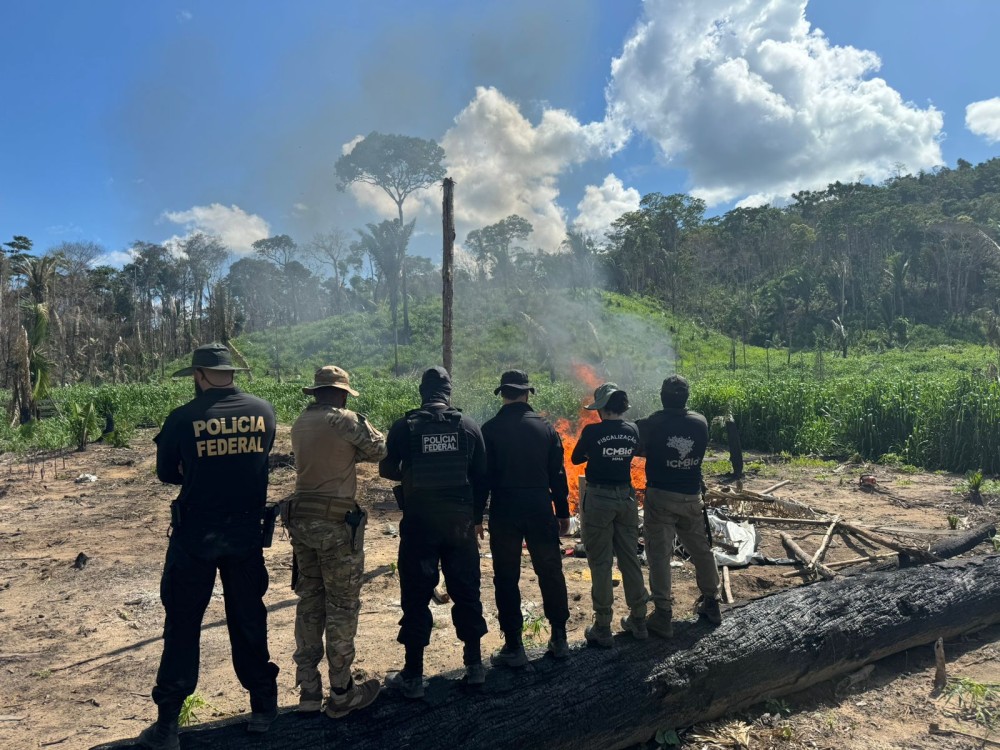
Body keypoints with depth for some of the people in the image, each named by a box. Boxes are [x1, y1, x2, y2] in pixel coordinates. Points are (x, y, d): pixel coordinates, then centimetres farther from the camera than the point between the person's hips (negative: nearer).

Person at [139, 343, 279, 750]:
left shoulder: (182, 418, -11)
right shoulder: (263, 411, -4)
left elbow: (166, 473, 2)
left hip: (194, 536, -3)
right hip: (246, 534, 3)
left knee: (182, 625, 10)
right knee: (249, 621, 16)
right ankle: (263, 706, 26)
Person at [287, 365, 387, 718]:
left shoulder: (300, 423, 9)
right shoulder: (346, 421, -12)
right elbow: (381, 451, -3)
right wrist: (366, 428, 14)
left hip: (301, 519, 7)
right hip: (337, 524, -7)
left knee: (309, 602, 15)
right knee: (342, 606, 4)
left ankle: (308, 690, 23)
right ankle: (341, 694, 13)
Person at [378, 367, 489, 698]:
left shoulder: (405, 426, -8)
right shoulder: (468, 426, -1)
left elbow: (386, 469, 0)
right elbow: (481, 477, 3)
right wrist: (477, 517, 13)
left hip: (419, 522, -2)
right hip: (460, 522, 2)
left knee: (416, 597, 7)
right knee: (466, 592, 14)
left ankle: (413, 676, 14)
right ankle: (474, 665, 23)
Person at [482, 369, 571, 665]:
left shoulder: (490, 430, -5)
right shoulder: (545, 428, 2)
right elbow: (558, 474, 4)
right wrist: (563, 513, 12)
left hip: (504, 511, -2)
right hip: (541, 510, 2)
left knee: (506, 578, 7)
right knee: (550, 573, 15)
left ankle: (514, 646, 12)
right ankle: (559, 639, 23)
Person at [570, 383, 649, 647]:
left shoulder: (593, 431, -13)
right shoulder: (633, 430, 0)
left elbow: (576, 458, 1)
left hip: (598, 499, -4)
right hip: (626, 497, 5)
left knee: (600, 563, 4)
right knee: (630, 558, 14)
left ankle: (602, 628, 9)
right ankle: (638, 621, 25)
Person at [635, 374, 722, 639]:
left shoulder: (652, 424, -13)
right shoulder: (700, 423, -2)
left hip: (660, 497, -4)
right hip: (691, 498, 4)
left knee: (659, 554, 1)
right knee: (701, 549, 18)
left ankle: (662, 615, 2)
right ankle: (711, 604, 32)